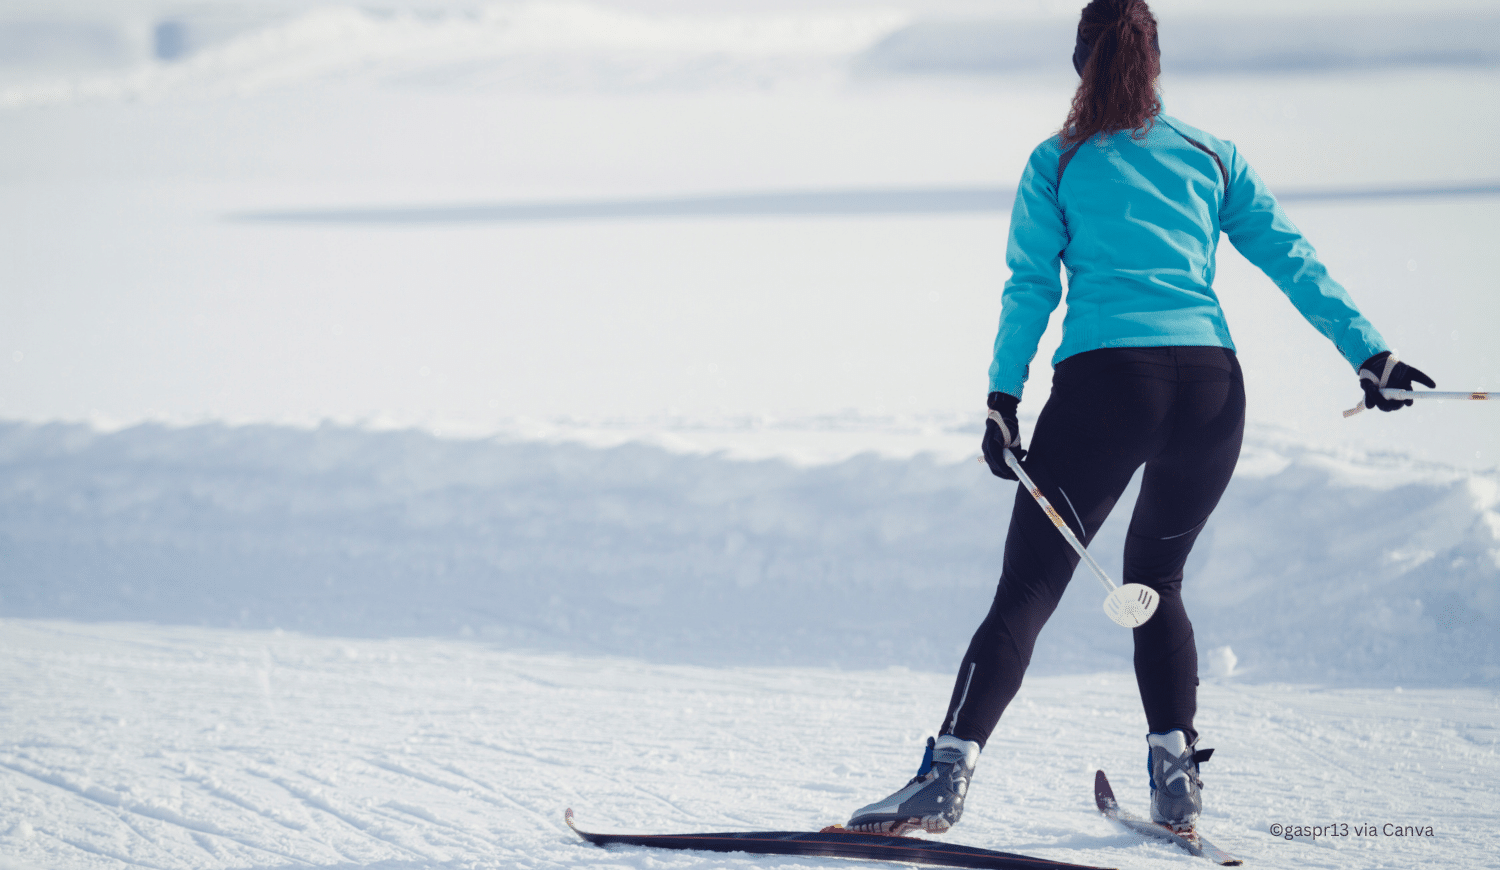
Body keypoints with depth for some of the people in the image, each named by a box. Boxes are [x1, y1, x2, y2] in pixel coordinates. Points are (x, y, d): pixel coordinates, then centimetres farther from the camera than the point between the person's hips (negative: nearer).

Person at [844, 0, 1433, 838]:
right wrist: (1370, 352, 13)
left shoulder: (1057, 164, 10)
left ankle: (950, 771, -19)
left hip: (1105, 380, -3)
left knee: (1028, 588, -5)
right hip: (1211, 383, 3)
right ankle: (1176, 767, 8)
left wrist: (1005, 401, 3)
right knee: (1157, 578, 21)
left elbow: (1031, 288, 3)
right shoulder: (1212, 157, 16)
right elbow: (1293, 260, 13)